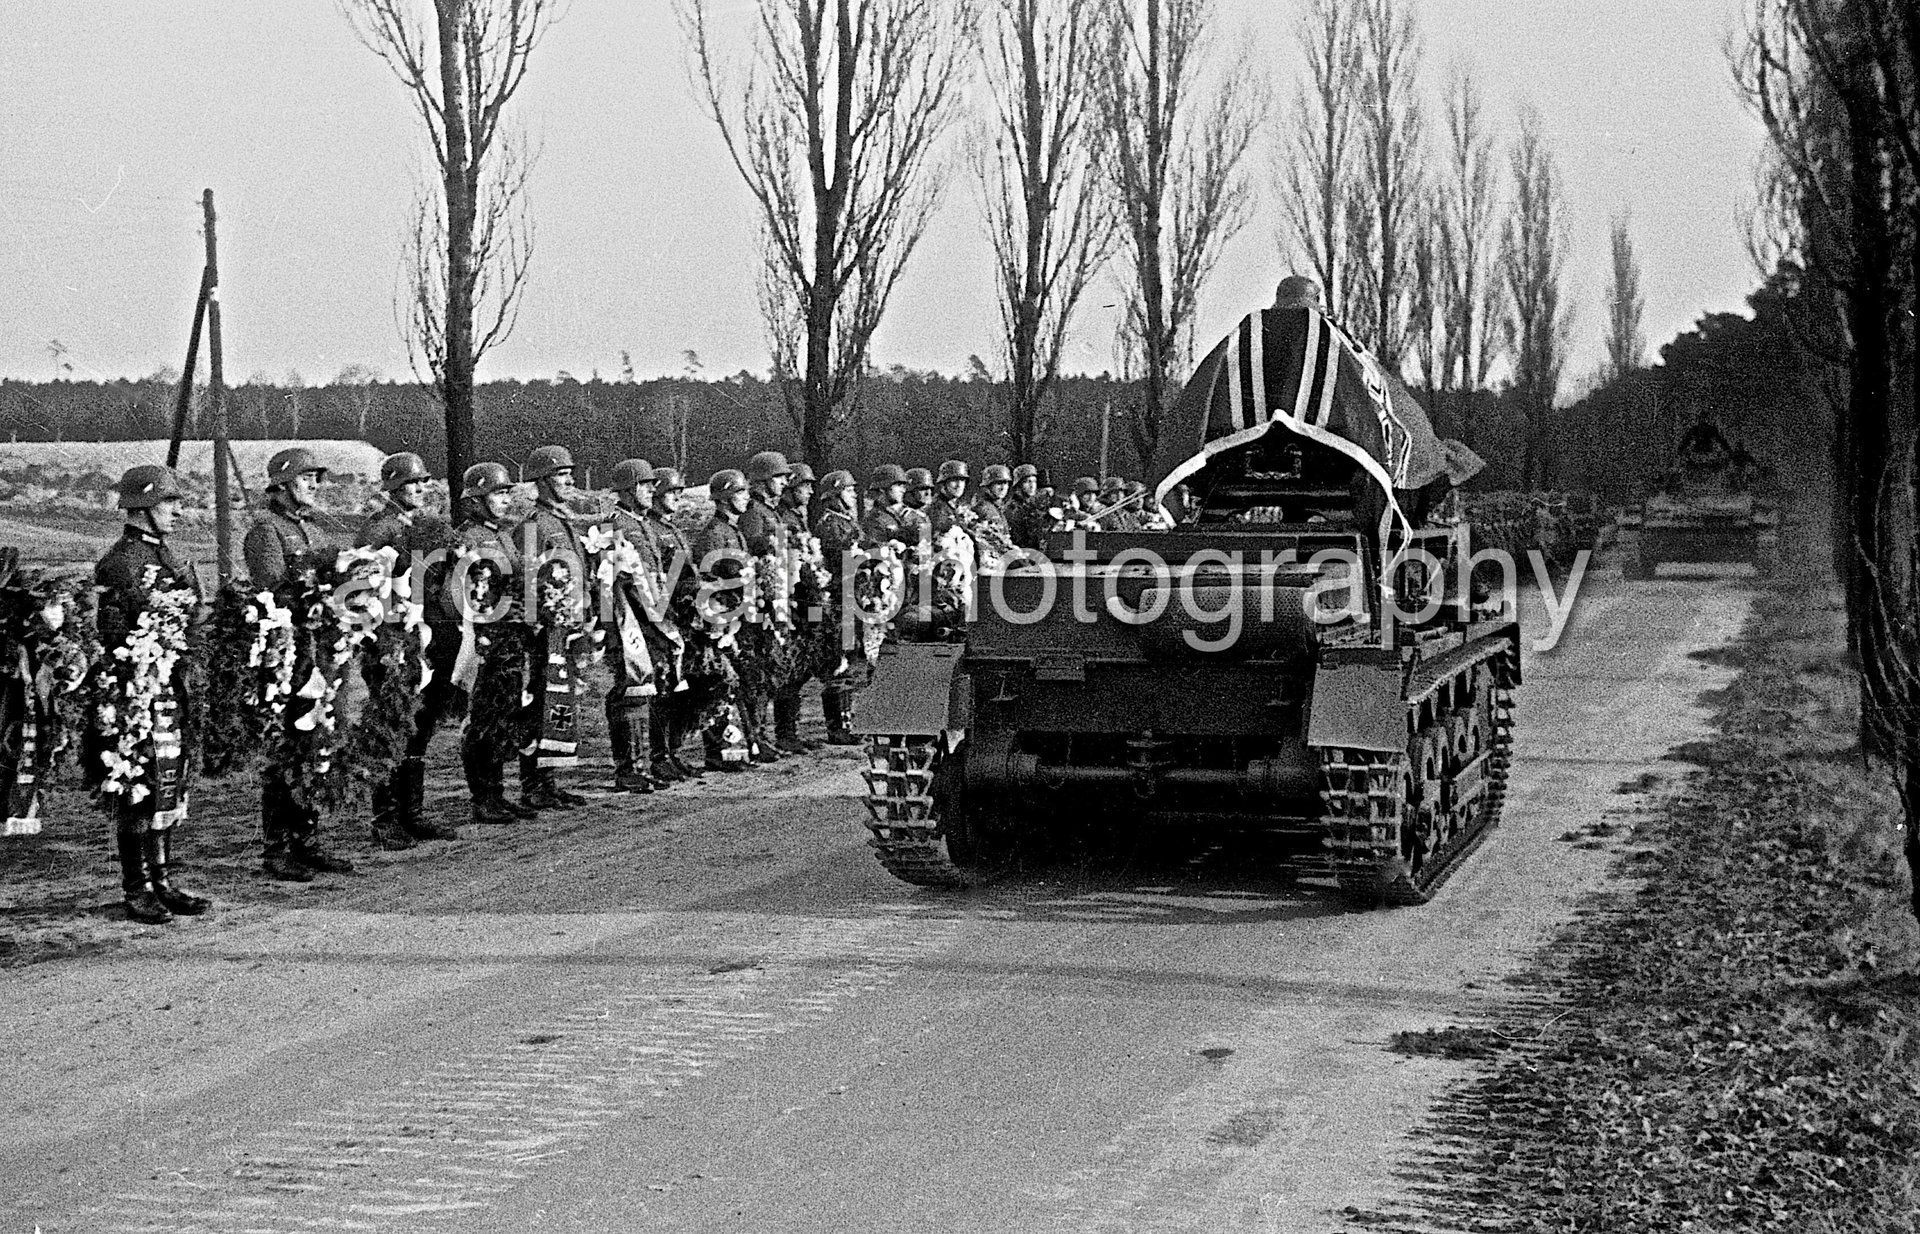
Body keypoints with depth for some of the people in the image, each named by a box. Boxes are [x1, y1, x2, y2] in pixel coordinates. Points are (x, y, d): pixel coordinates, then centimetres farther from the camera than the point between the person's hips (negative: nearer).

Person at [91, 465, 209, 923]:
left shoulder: (167, 557, 17)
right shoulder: (119, 563, -11)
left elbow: (194, 618, 23)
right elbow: (113, 635, -16)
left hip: (171, 688, 9)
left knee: (169, 789, 12)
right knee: (139, 792, -4)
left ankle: (163, 884, 19)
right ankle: (136, 891, 2)